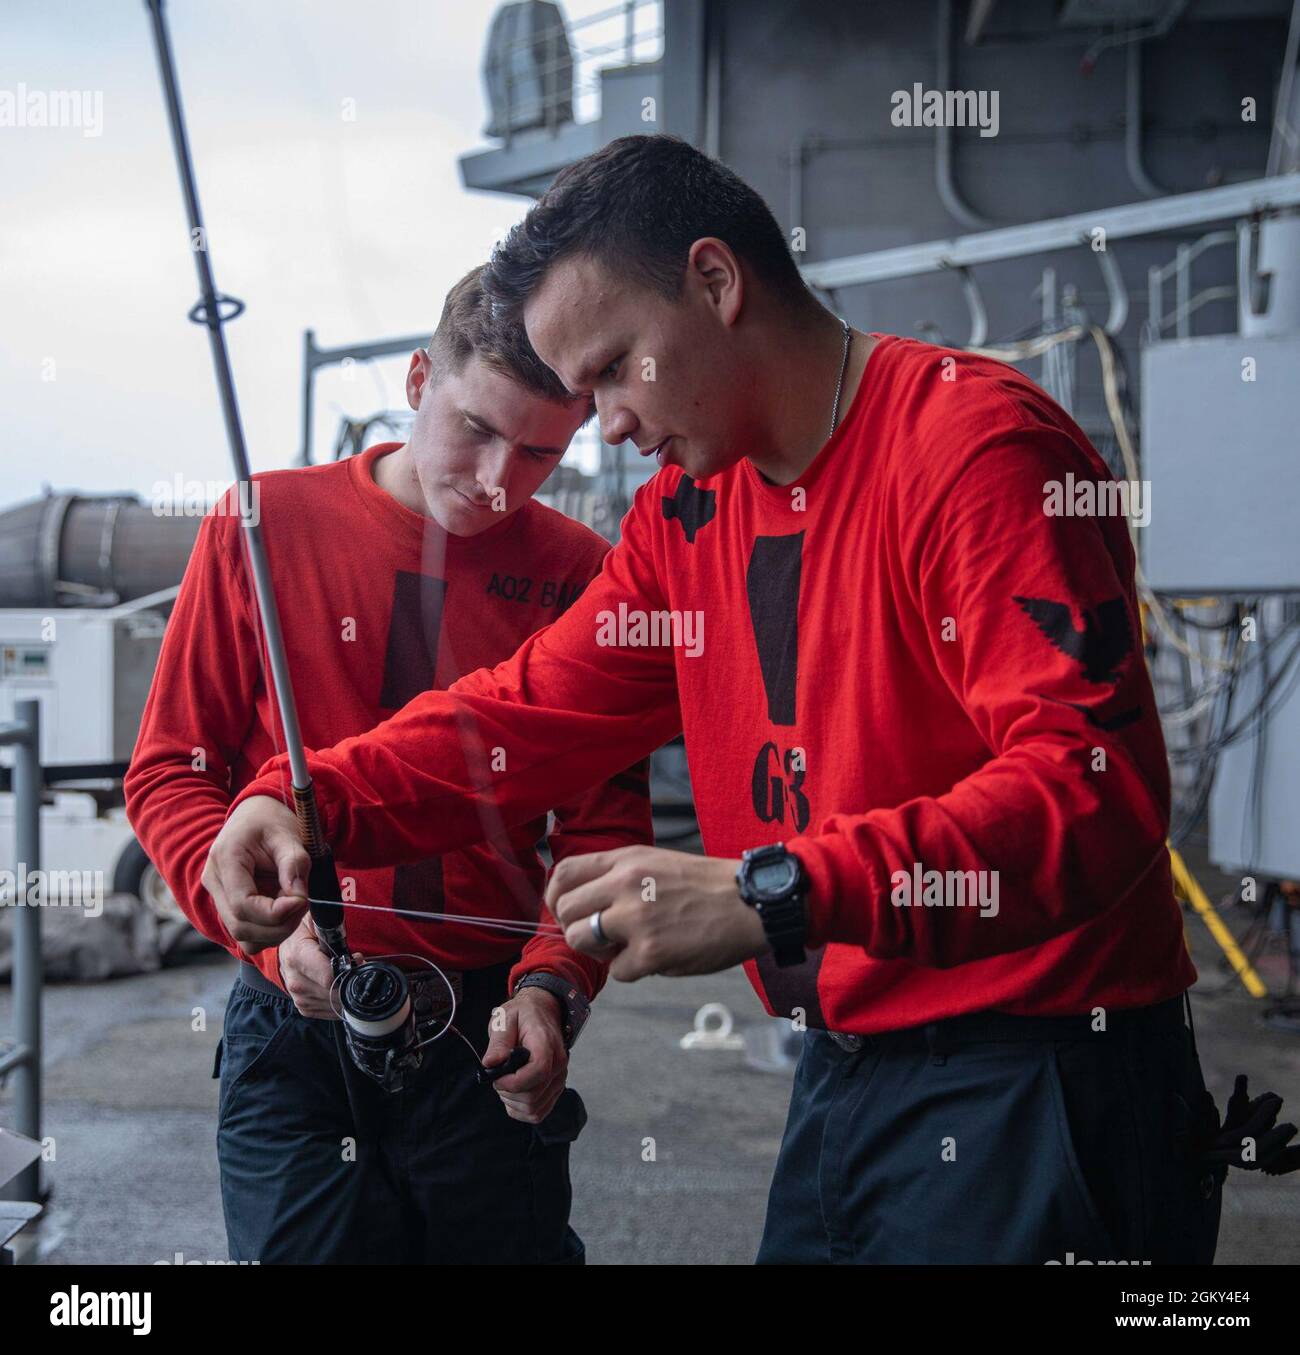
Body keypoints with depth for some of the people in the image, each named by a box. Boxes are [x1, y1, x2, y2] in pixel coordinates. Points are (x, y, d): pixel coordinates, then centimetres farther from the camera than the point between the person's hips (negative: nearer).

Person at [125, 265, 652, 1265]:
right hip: (294, 1033, 0)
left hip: (490, 1038, 1)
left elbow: (605, 827, -1)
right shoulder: (269, 525, -1)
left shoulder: (580, 575, -1)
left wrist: (553, 984, -17)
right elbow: (169, 771, 1)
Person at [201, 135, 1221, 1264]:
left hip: (1030, 1086, -7)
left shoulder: (975, 445, -18)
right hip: (842, 1071, 8)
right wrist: (305, 800, -4)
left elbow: (1092, 787, -27)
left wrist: (771, 894, -34)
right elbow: (537, 707, 10)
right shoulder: (690, 506, 9)